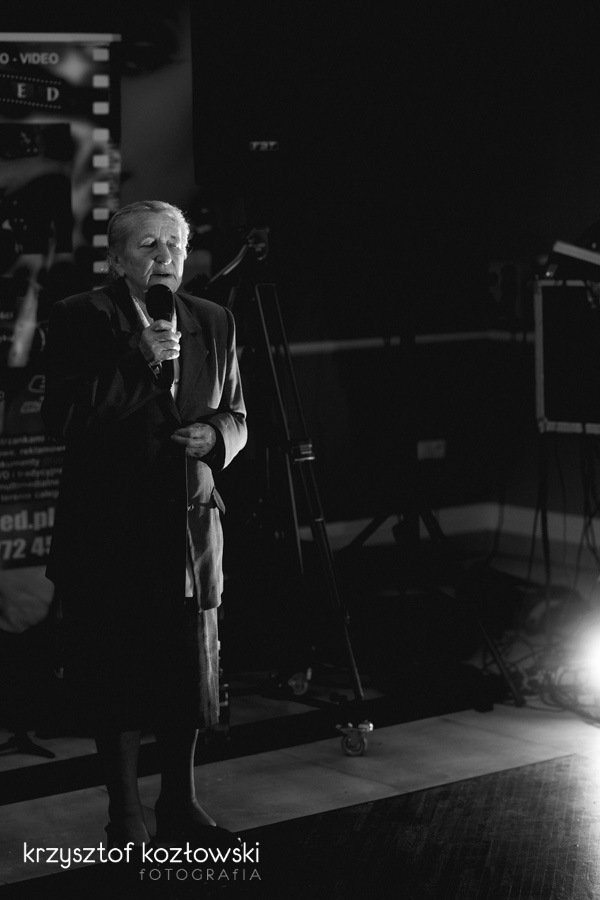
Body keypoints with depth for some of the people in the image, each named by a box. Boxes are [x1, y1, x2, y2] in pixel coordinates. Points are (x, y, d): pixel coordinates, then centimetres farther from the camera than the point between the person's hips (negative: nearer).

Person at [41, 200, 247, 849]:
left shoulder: (213, 322, 9)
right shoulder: (80, 319, -5)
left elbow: (236, 416, 18)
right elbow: (60, 419, -14)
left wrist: (215, 435, -6)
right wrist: (139, 362, -19)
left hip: (190, 523, 4)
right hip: (109, 530, -4)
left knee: (188, 668, 10)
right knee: (115, 673, 2)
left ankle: (180, 802, 25)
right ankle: (124, 813, 17)